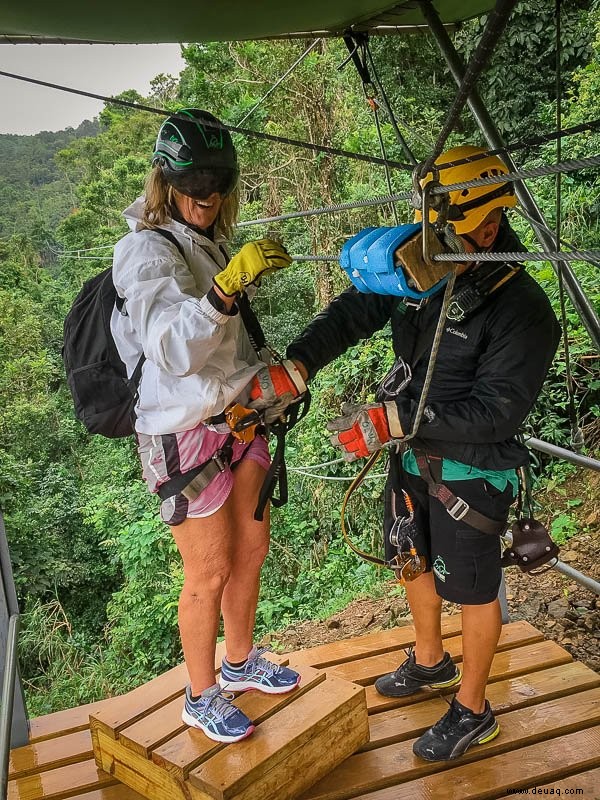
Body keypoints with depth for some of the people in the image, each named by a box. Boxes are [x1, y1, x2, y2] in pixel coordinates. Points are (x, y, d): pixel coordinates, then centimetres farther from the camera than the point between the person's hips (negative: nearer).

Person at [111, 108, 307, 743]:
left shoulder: (207, 242, 11)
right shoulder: (148, 251, -16)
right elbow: (172, 348, -33)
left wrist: (267, 374, 22)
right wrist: (228, 283, -44)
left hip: (236, 418, 9)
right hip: (183, 435, -8)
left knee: (251, 549, 17)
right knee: (209, 573, 3)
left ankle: (240, 663, 39)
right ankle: (201, 698, 25)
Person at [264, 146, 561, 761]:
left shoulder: (522, 311, -24)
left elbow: (493, 410, -27)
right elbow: (351, 312, -7)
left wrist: (392, 419, -33)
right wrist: (295, 364, -24)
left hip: (470, 472, -7)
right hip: (412, 456, 7)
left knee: (470, 589, 10)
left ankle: (472, 711, 34)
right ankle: (430, 661, 51)